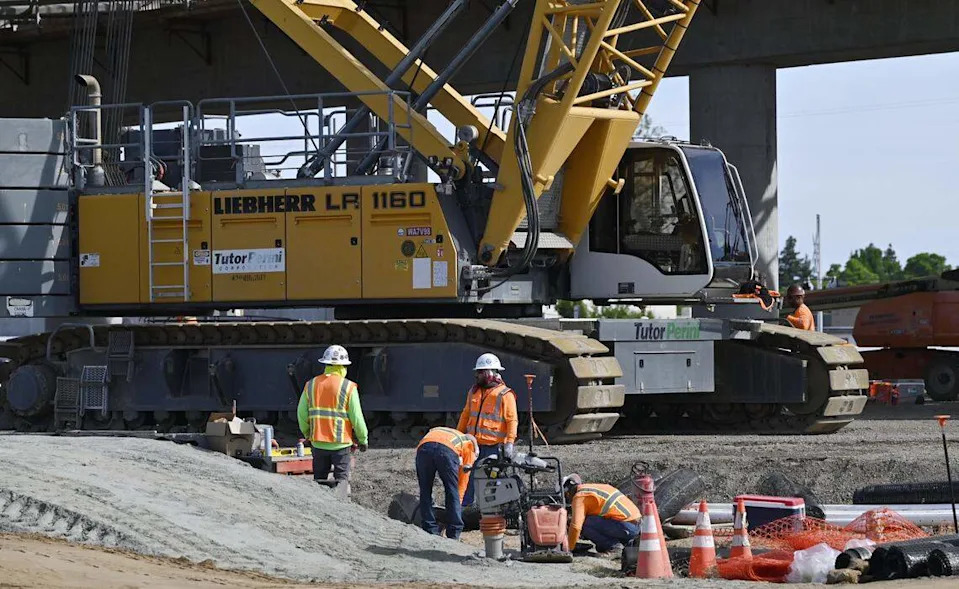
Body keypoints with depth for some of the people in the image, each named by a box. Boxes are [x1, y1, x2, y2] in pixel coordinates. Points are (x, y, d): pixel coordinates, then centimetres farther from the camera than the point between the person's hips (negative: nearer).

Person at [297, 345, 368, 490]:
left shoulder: (311, 385, 2)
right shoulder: (348, 387, -9)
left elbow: (302, 414, 6)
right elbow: (357, 418, -8)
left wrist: (307, 434, 22)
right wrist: (363, 440, 5)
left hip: (318, 443, 3)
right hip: (341, 444, -3)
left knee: (319, 480, 12)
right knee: (341, 479, 3)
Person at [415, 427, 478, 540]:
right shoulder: (470, 443, 35)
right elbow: (464, 477, 33)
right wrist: (459, 501, 42)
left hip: (423, 447, 3)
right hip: (448, 450, -3)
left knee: (425, 493, 17)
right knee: (452, 493, 15)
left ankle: (431, 532, 18)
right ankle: (454, 533, 17)